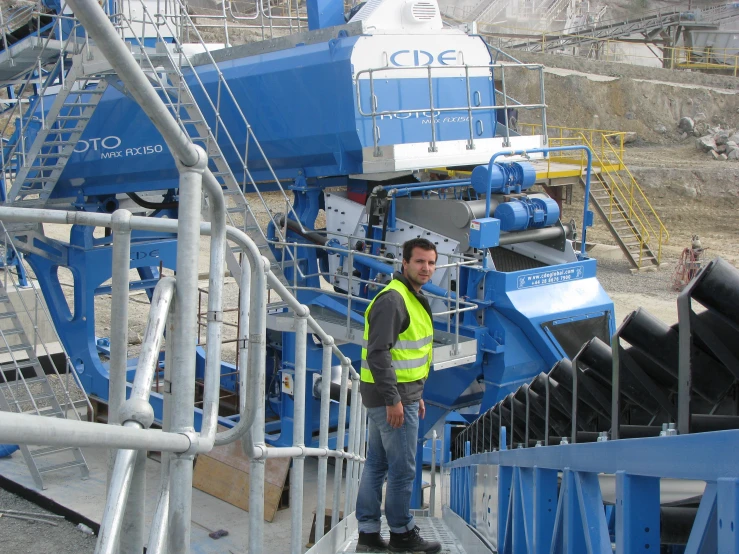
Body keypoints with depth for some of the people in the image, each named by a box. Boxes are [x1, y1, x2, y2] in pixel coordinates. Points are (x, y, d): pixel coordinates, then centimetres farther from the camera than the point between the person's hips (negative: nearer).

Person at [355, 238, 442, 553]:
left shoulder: (413, 299, 16)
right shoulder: (393, 299, -17)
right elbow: (378, 353, -23)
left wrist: (416, 395, 22)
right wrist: (394, 400, -24)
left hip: (400, 395, 10)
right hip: (394, 398, -10)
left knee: (376, 465, 13)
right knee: (402, 468, 1)